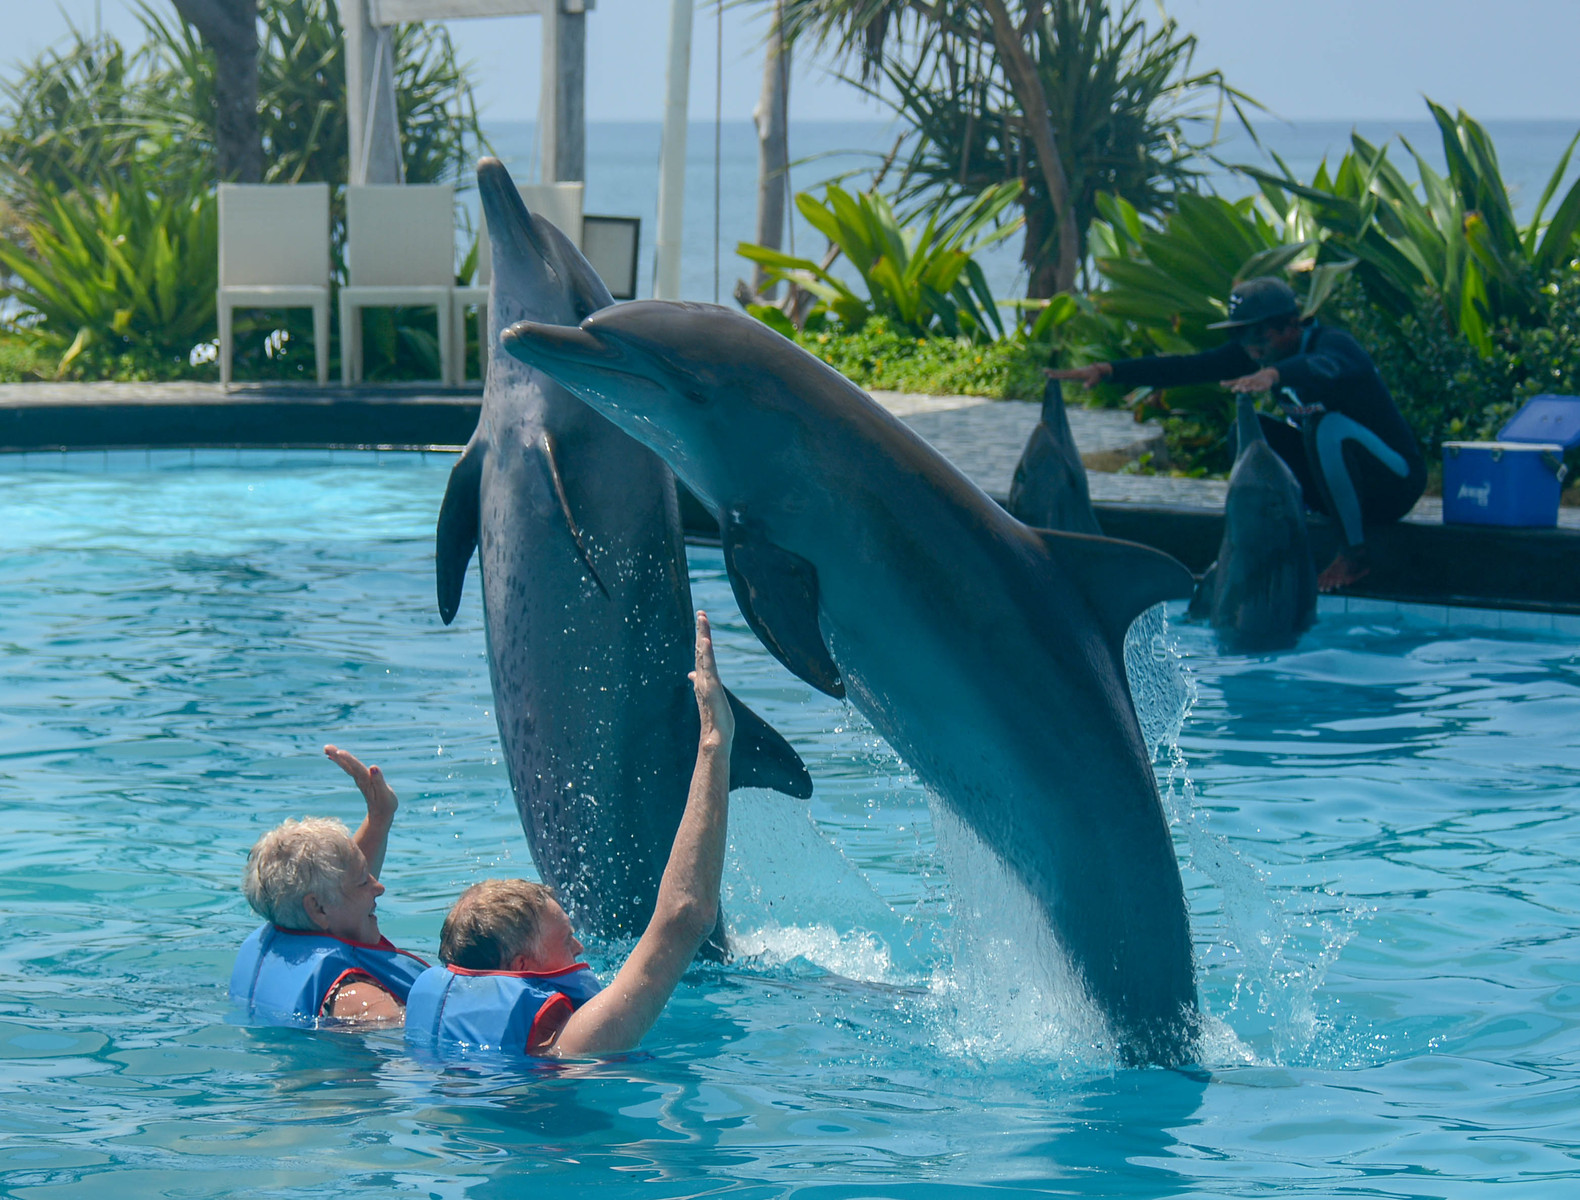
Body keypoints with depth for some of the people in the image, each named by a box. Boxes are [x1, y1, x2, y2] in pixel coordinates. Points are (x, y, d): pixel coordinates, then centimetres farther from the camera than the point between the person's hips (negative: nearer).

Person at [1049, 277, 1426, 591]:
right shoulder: (1255, 352, -2)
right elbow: (1187, 367, -9)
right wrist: (1108, 372, -19)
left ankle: (1355, 553, -19)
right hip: (1335, 479, 7)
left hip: (1396, 480, -7)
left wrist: (1274, 375, -71)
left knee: (1328, 427, -34)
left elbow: (1323, 368, -50)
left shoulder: (1332, 344, -25)